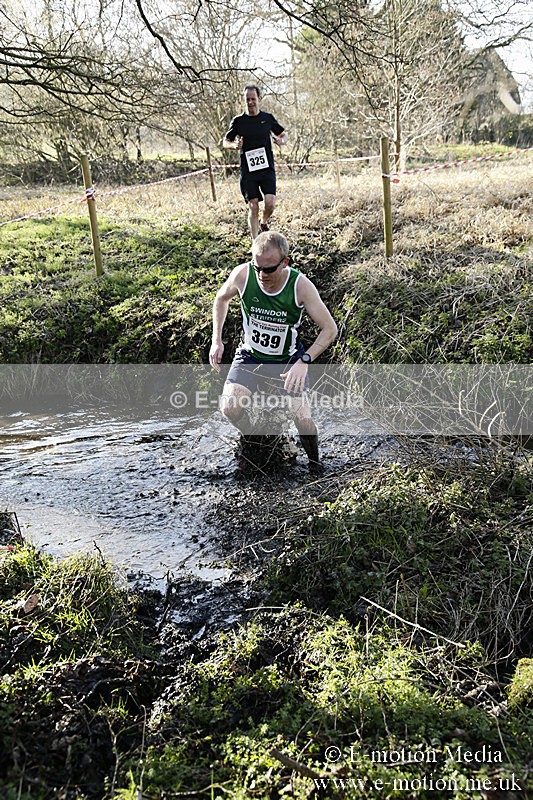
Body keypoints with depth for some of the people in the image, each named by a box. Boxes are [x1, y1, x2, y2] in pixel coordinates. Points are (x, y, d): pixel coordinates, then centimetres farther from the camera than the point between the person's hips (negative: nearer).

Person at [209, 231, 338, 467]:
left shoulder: (301, 286, -23)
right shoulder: (243, 275, -18)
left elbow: (330, 329, -16)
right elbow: (221, 298, 6)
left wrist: (304, 361, -29)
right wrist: (217, 340, -1)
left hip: (289, 359, -1)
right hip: (250, 355, 2)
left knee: (301, 417, -20)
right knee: (230, 409, -22)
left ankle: (314, 463, 11)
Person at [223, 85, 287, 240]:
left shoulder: (268, 118, 7)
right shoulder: (238, 121, 5)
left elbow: (284, 135, 19)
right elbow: (225, 142, 13)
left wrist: (281, 140, -5)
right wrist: (234, 145, -10)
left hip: (267, 168, 0)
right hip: (248, 171, 0)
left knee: (270, 203, -14)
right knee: (253, 206, -4)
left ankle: (263, 223, 19)